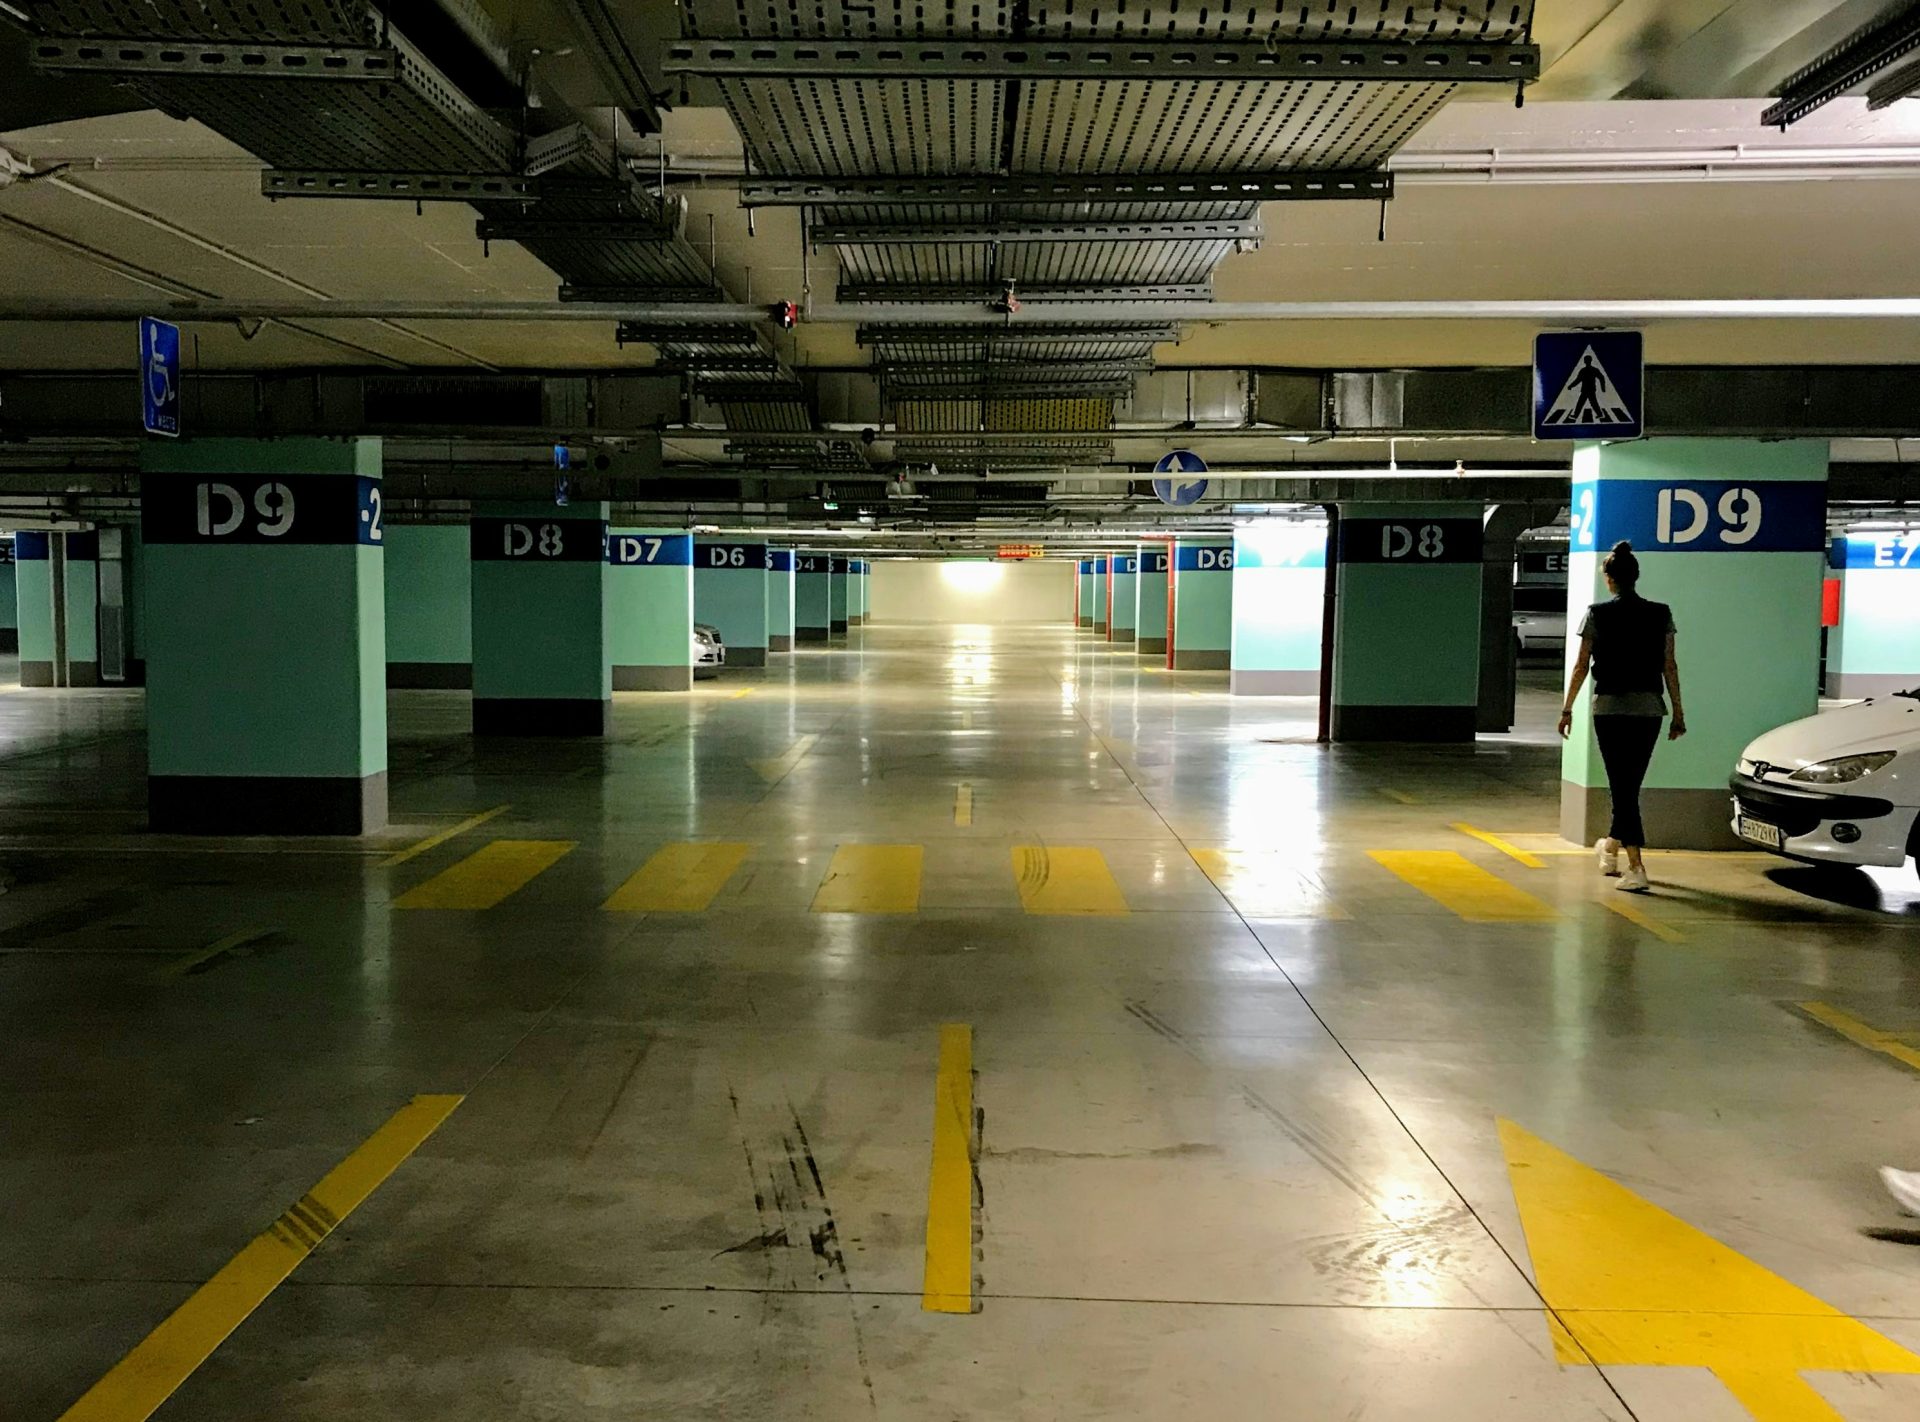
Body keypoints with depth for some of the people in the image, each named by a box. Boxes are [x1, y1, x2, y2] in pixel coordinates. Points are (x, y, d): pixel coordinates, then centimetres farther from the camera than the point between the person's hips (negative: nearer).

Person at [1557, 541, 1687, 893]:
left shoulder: (1598, 615, -6)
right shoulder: (1661, 614, 2)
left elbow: (1581, 666, -3)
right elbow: (1670, 667, 3)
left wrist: (1567, 708, 5)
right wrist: (1678, 712, 9)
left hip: (1610, 707, -3)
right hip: (1649, 708, 3)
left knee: (1622, 785, -1)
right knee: (1631, 782, 18)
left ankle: (1637, 868, -10)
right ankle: (1612, 845, 38)